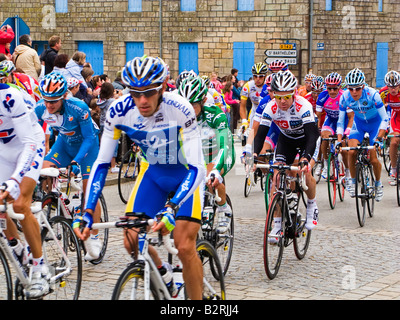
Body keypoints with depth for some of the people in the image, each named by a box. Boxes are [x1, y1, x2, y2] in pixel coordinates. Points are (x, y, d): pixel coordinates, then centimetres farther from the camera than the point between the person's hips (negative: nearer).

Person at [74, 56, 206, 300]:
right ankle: (163, 275, 22)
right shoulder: (119, 111, -22)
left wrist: (172, 208, -47)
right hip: (153, 172, 4)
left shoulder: (180, 110, -32)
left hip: (186, 174, -4)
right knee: (132, 241, -8)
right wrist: (87, 212, -26)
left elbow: (197, 168, -33)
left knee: (184, 247, -16)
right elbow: (102, 163, -16)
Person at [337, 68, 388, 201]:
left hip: (375, 124, -3)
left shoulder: (372, 95, -31)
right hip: (359, 124, 3)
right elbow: (340, 121, -12)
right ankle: (353, 180, 5)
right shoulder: (345, 97, -22)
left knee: (373, 159, -11)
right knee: (351, 152, -18)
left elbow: (385, 119, -25)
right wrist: (339, 140, -23)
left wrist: (378, 138, -35)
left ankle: (378, 183, 16)